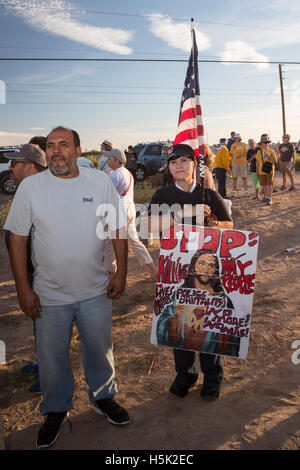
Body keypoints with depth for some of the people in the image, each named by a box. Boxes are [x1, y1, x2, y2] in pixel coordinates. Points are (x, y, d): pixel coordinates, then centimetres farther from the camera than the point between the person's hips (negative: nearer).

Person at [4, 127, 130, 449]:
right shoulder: (30, 186, -5)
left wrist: (121, 273, -1)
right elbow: (17, 238, -3)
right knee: (51, 357, 14)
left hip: (96, 292, 1)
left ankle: (103, 398, 44)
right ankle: (56, 410, 39)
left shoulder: (101, 182, -3)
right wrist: (23, 288, -6)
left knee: (100, 350, 18)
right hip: (48, 294, 0)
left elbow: (118, 229, 2)